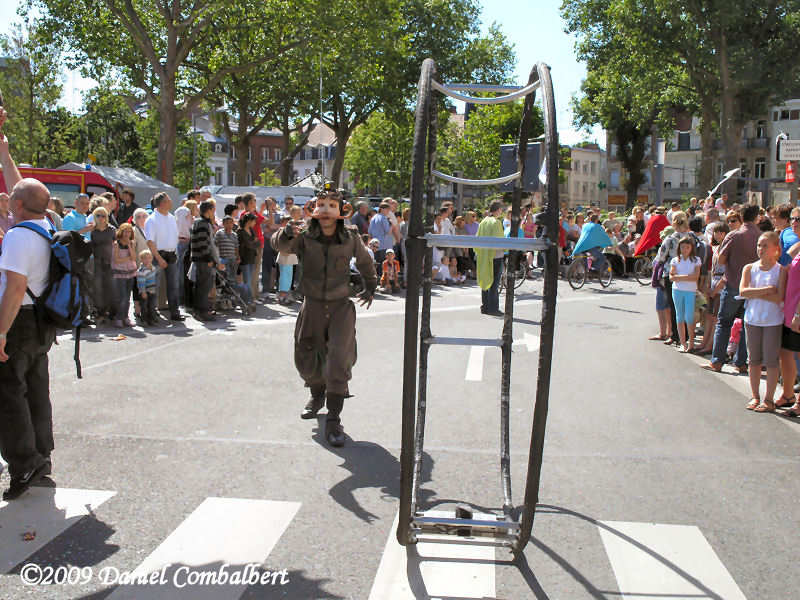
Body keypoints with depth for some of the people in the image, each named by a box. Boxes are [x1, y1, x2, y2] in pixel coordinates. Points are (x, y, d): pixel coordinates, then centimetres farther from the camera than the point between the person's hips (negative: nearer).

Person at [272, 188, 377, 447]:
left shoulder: (350, 238, -6)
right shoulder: (305, 236, -9)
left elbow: (365, 261, 14)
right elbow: (281, 246, -28)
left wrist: (370, 287, 26)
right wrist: (286, 234, -50)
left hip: (341, 308, -1)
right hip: (312, 308, 1)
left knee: (339, 360, -15)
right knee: (306, 361, 14)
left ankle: (333, 419, -6)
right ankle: (317, 395, 46)